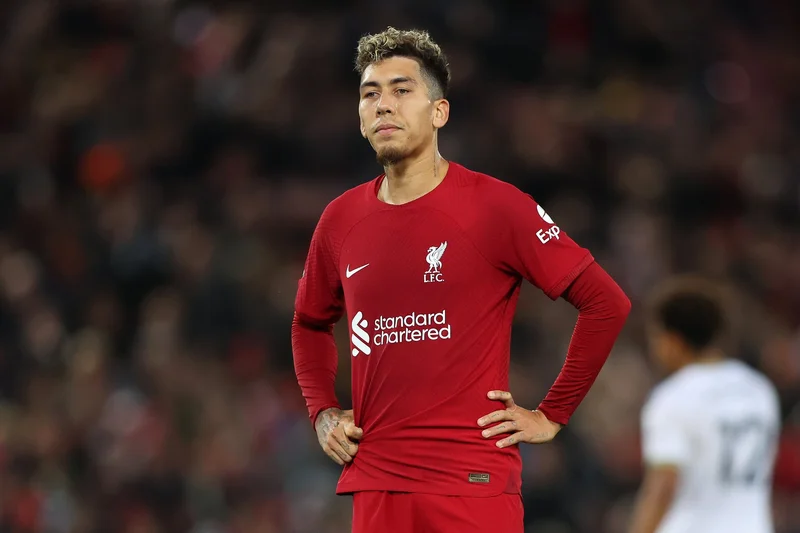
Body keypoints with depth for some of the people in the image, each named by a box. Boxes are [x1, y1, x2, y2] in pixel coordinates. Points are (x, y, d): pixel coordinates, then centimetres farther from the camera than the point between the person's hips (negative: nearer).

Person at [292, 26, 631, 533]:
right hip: (375, 481, 5)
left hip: (474, 481, -4)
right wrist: (323, 412, 13)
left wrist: (551, 415, -3)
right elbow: (310, 323, 29)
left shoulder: (496, 206, -5)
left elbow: (607, 302, -4)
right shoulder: (341, 220, 9)